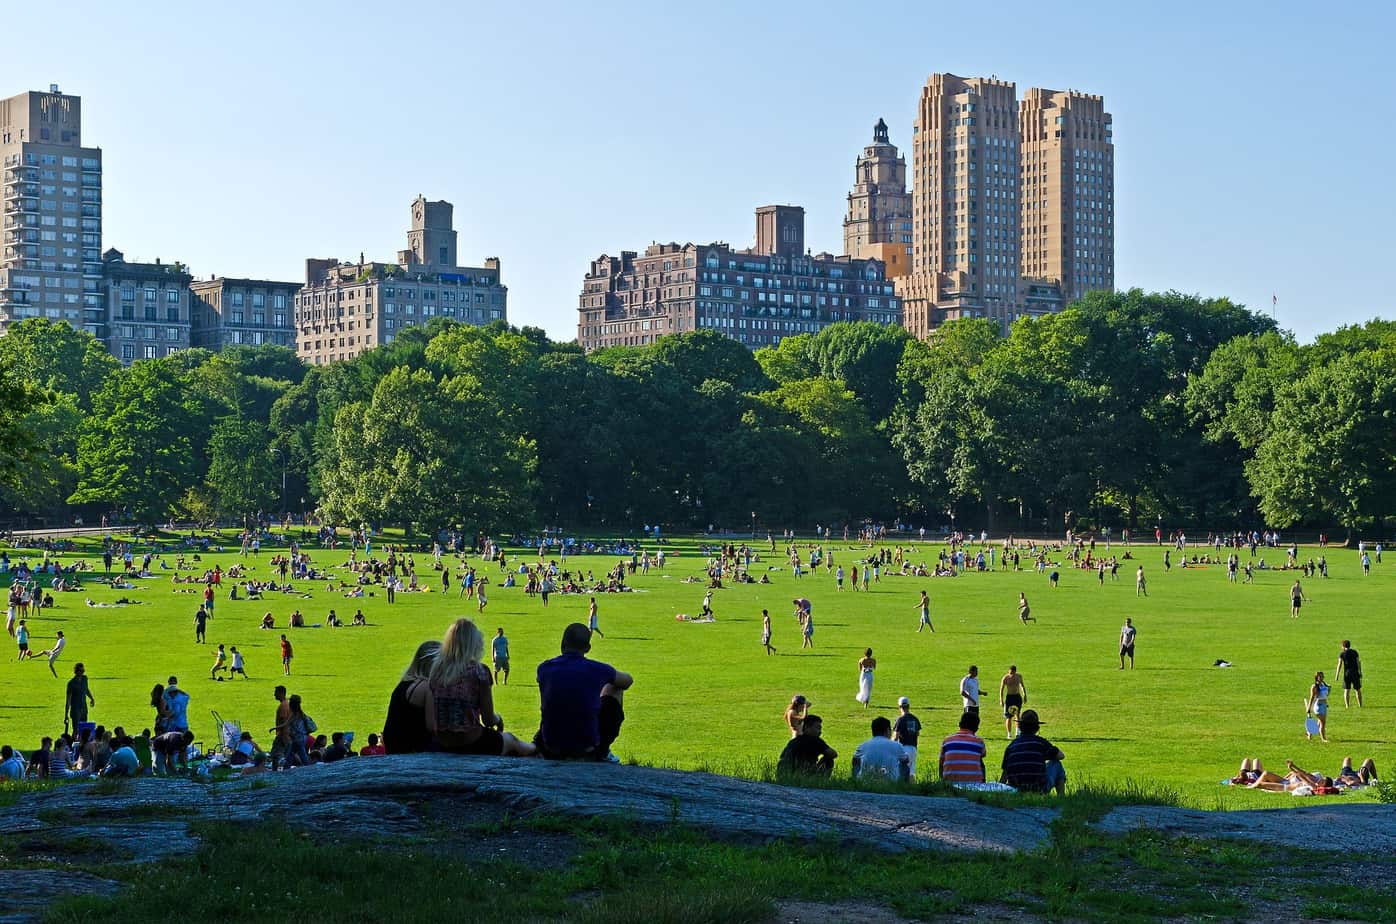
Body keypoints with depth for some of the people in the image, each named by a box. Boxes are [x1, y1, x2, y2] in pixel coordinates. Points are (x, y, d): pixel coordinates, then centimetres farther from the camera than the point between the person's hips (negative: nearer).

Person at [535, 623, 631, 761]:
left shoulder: (544, 668, -4)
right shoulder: (597, 670, -9)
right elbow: (627, 681, 14)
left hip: (551, 750, 4)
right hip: (587, 748, -4)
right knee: (613, 689, 20)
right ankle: (603, 752, 26)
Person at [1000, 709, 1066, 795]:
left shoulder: (1011, 745, 5)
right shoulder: (1040, 741, -4)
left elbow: (1004, 774, 7)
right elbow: (1061, 756, 12)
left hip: (1017, 790, 4)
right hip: (1040, 789, -4)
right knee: (1055, 764, 21)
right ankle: (1061, 797, 20)